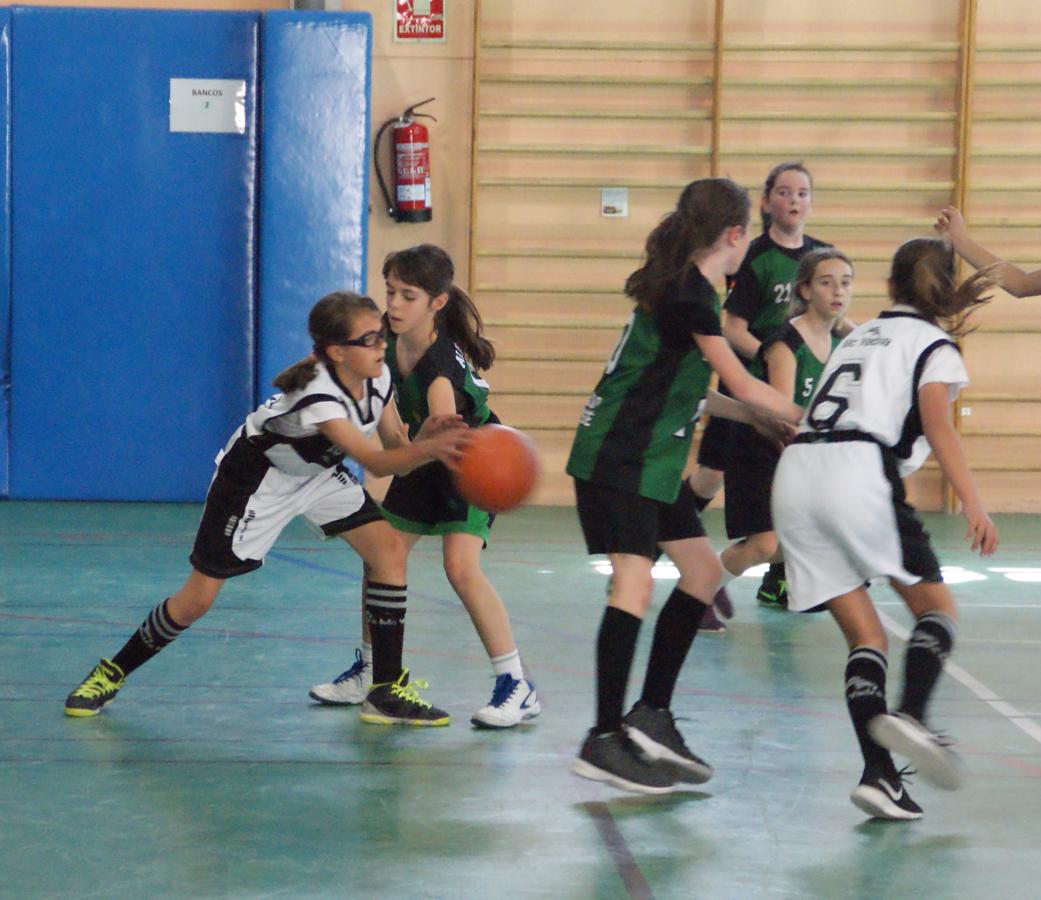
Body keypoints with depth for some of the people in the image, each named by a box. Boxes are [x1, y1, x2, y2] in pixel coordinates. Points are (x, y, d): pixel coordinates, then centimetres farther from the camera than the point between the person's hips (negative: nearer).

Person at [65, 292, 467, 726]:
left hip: (317, 472, 7)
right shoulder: (318, 395, -38)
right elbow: (374, 462, -44)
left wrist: (427, 438, -34)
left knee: (389, 549, -11)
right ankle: (113, 672, 19)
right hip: (255, 478, -7)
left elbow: (396, 447, -12)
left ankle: (387, 691, -5)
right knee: (199, 596, -5)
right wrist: (426, 449, -62)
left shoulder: (377, 379, -15)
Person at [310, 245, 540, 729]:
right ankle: (372, 669, 26)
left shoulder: (442, 362, -36)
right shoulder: (389, 337, -14)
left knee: (460, 564, -23)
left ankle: (518, 687, -15)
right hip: (423, 458, 8)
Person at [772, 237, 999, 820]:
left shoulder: (864, 332, 29)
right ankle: (910, 715, -22)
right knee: (937, 607, 7)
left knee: (866, 637, 8)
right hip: (860, 471, -6)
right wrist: (973, 504, -14)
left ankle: (879, 772, -8)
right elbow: (938, 425, -6)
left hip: (797, 471, 6)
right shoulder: (935, 345, 11)